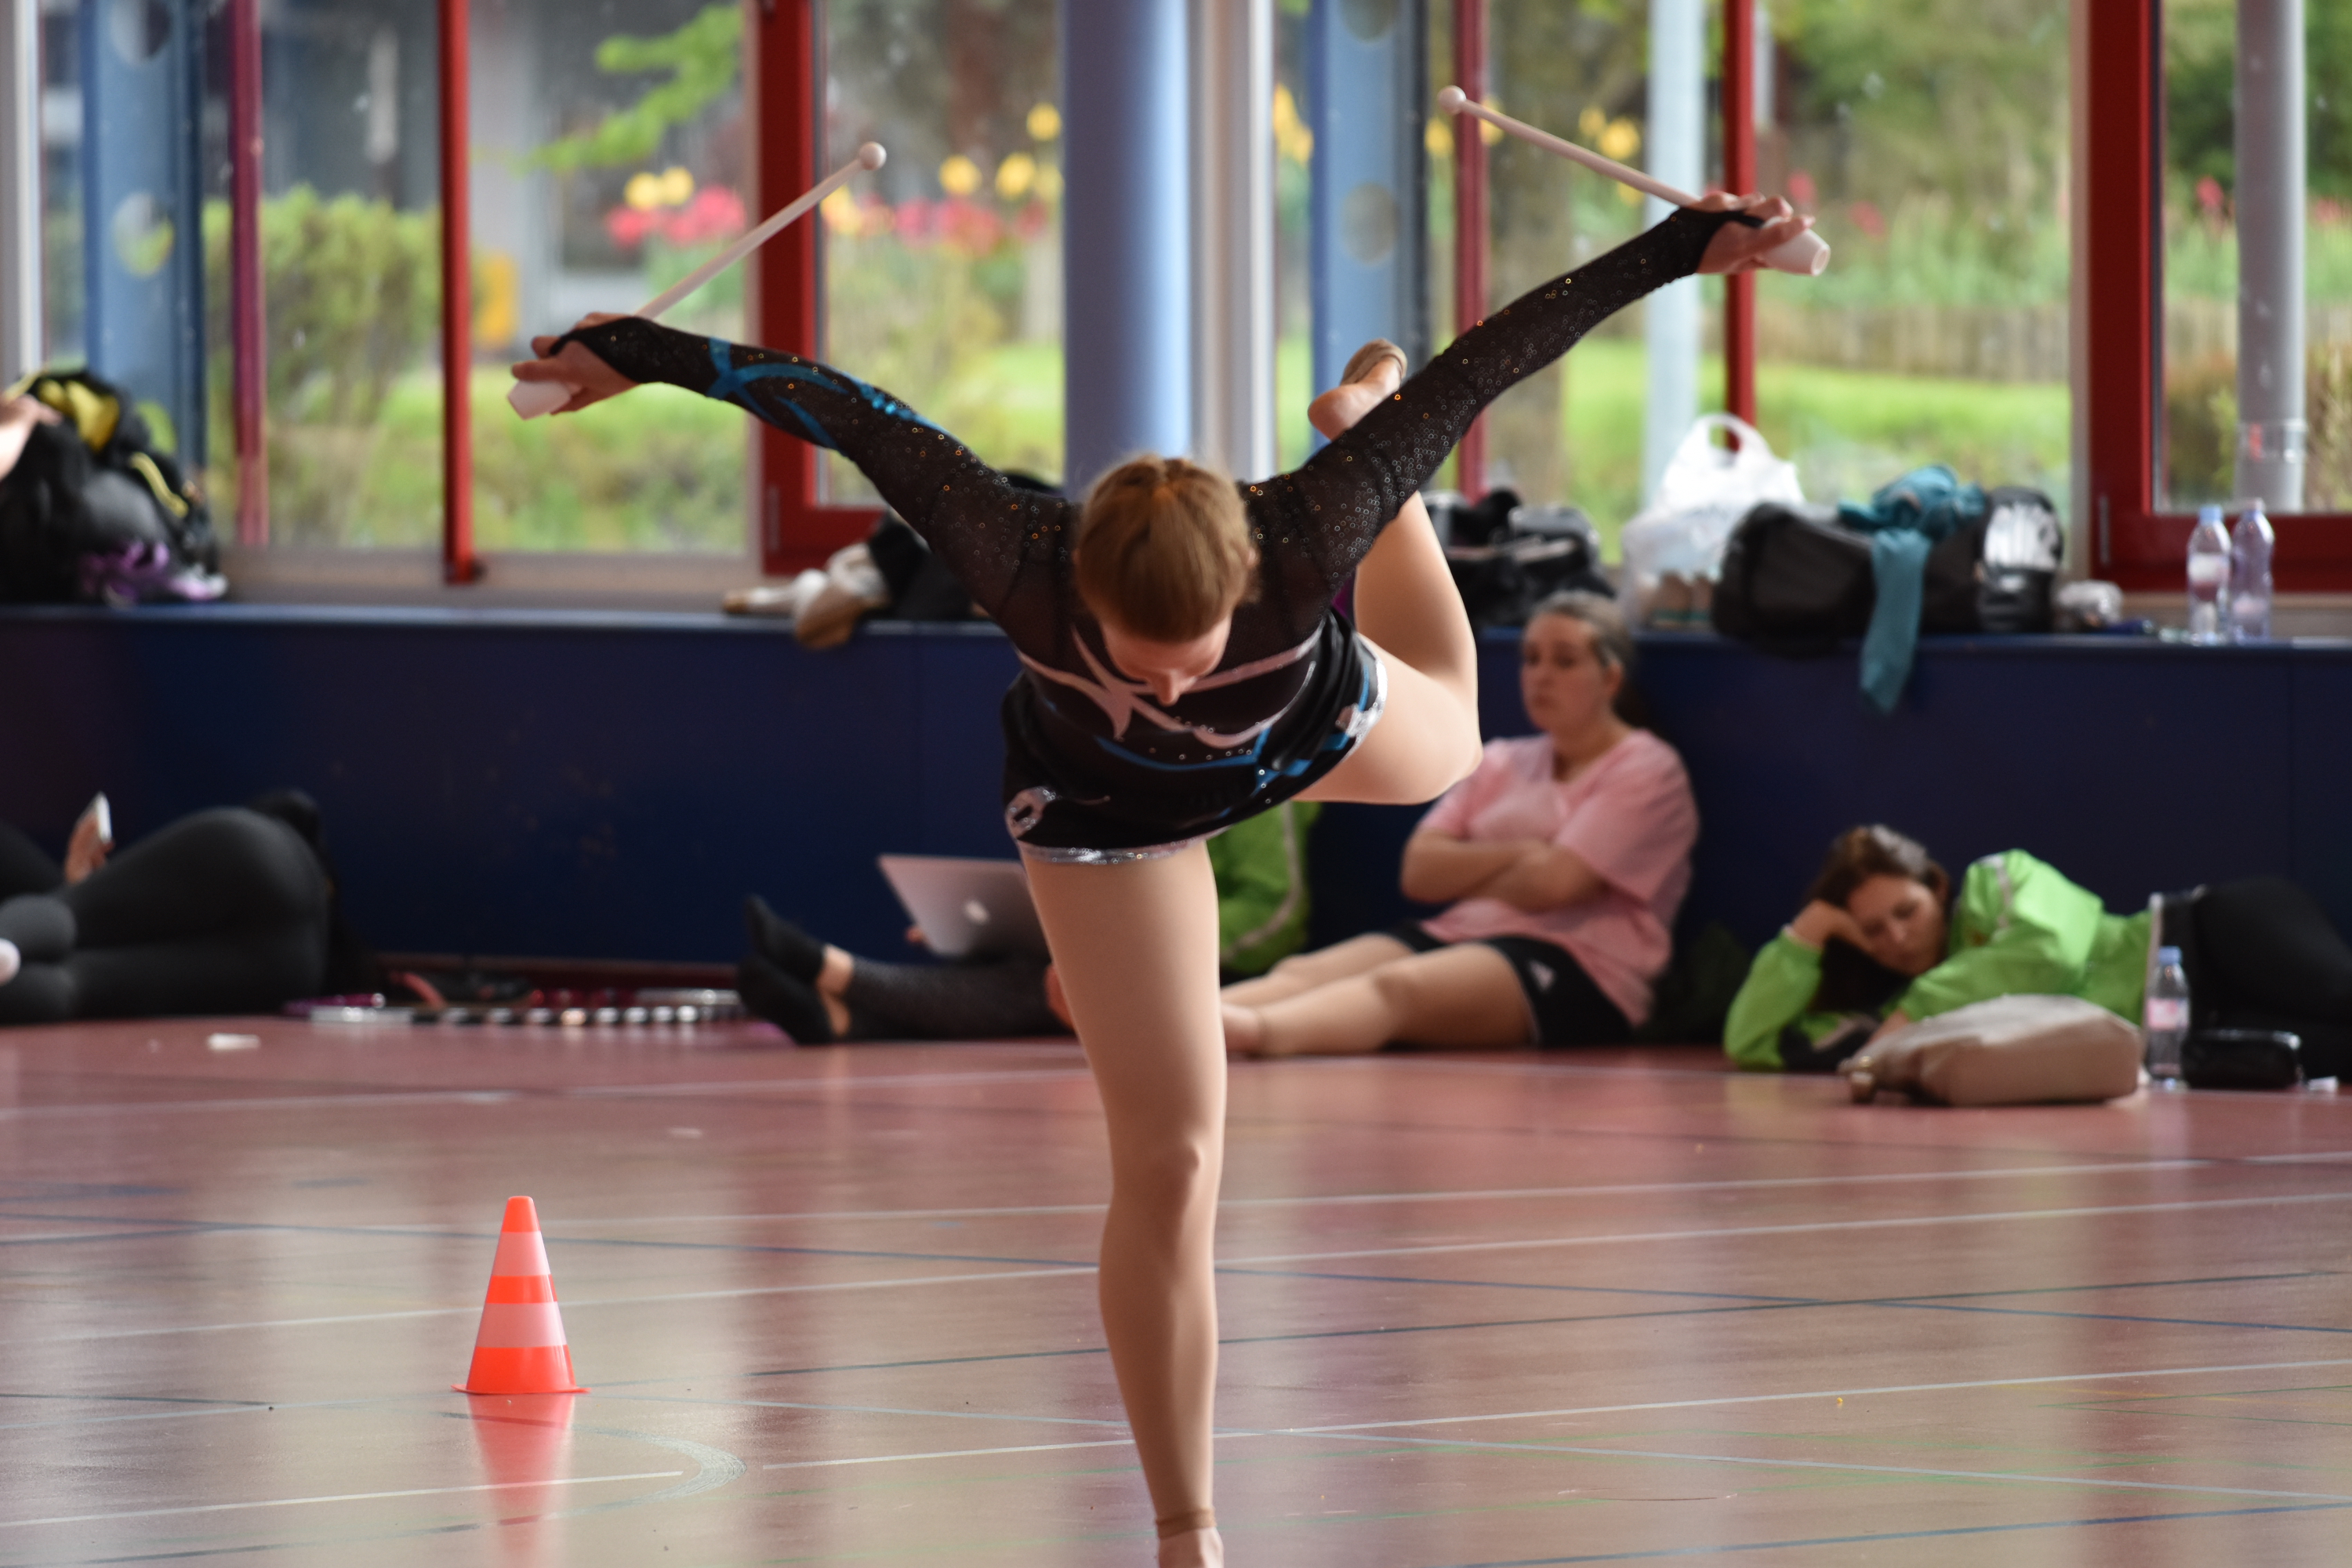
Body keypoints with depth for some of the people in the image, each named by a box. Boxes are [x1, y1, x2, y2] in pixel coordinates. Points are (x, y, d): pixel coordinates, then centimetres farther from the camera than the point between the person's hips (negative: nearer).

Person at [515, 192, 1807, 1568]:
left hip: (1311, 726, 2)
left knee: (1442, 739, 39)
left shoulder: (1301, 540, -46)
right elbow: (850, 413, -34)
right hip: (1108, 809, -2)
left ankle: (1355, 417, 64)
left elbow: (1485, 365, -36)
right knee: (1169, 1165, -7)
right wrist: (639, 353, -24)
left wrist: (1688, 250, -32)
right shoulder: (1024, 565, -47)